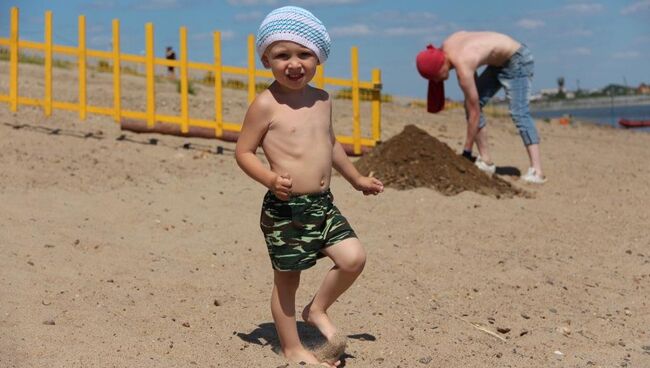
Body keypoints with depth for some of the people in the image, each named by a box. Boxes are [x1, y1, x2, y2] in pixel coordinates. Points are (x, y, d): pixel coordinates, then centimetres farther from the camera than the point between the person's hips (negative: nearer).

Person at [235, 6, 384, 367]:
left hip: (323, 204, 6)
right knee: (286, 279, 5)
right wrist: (271, 179, -24)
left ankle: (317, 309, 21)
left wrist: (357, 179, 31)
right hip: (284, 210, -6)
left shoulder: (322, 100, 8)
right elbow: (243, 151, -8)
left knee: (353, 257, -4)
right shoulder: (266, 105, -12)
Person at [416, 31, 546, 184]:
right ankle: (486, 161, 2)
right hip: (499, 63, 10)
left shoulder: (462, 67, -33)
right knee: (471, 103, 1)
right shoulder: (446, 46, -11)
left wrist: (467, 151, -21)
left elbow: (474, 112, -28)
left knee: (519, 112, -23)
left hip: (518, 60, -10)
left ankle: (537, 171, -29)